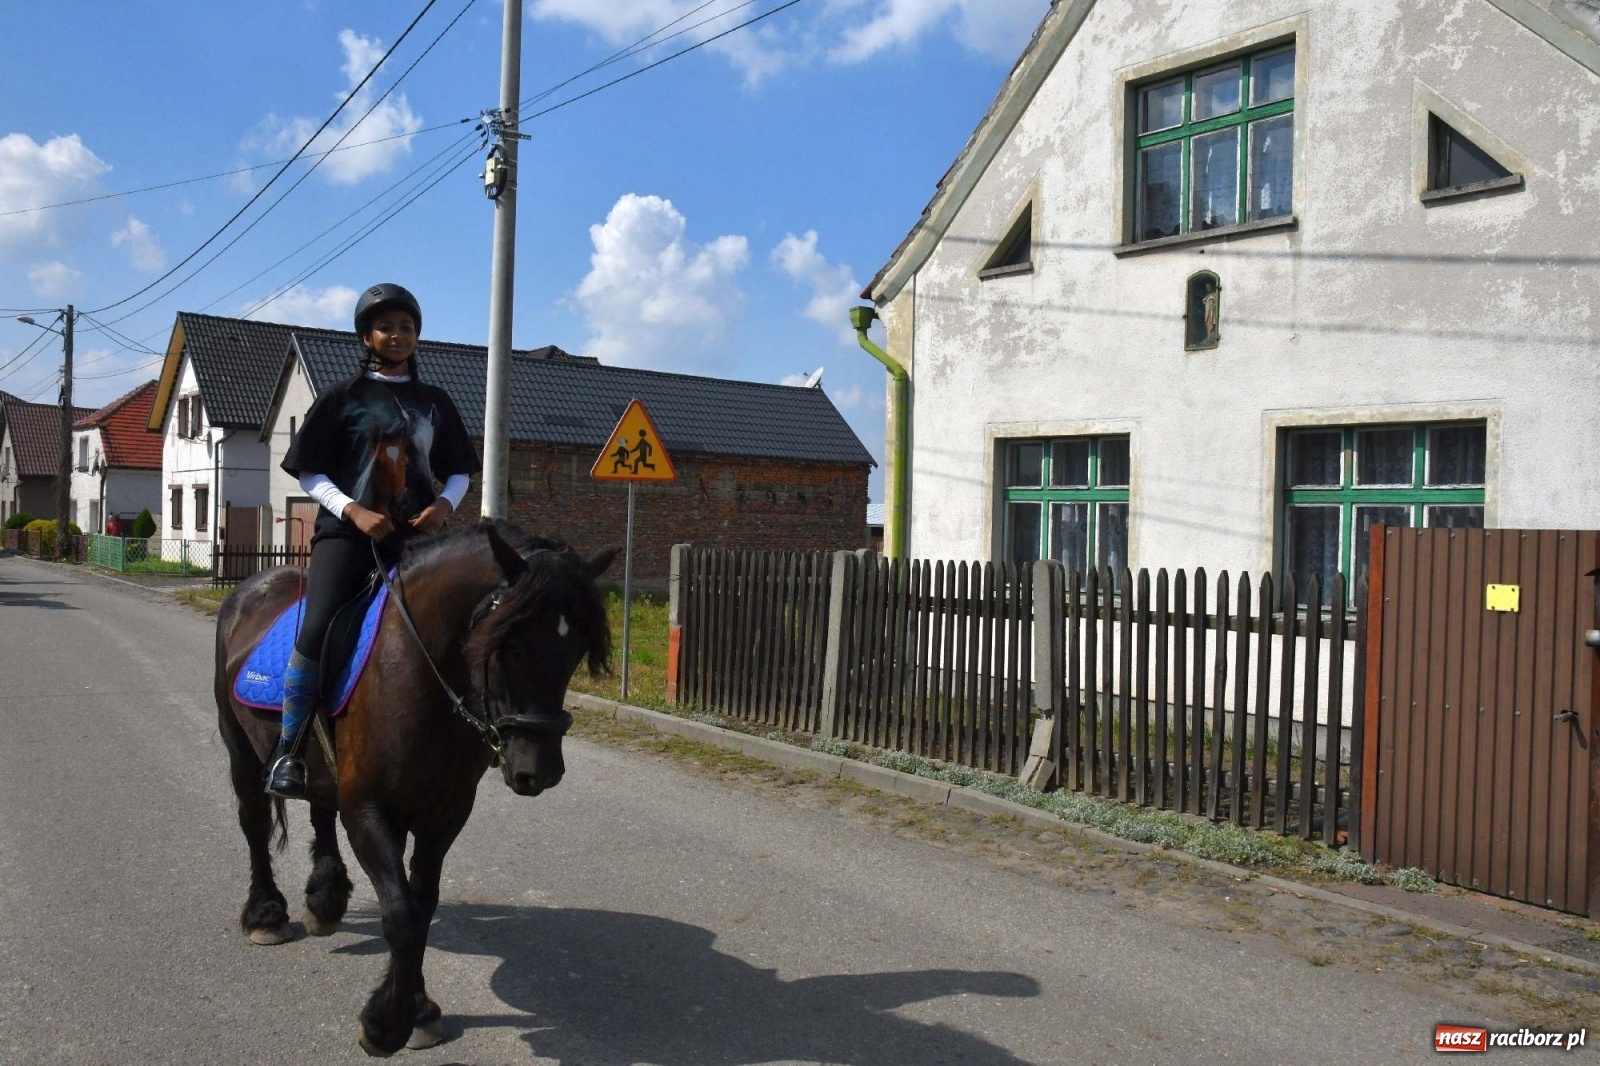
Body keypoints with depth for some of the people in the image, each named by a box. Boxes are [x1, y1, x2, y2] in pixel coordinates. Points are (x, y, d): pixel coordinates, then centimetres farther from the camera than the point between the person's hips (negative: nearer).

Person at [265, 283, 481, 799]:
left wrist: (445, 503, -4)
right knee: (317, 630, -22)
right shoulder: (342, 399, 7)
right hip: (347, 531, -3)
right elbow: (310, 473, 5)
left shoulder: (434, 402, 16)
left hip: (414, 534, 3)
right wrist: (353, 511, -12)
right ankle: (288, 749, -9)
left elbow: (459, 472, 18)